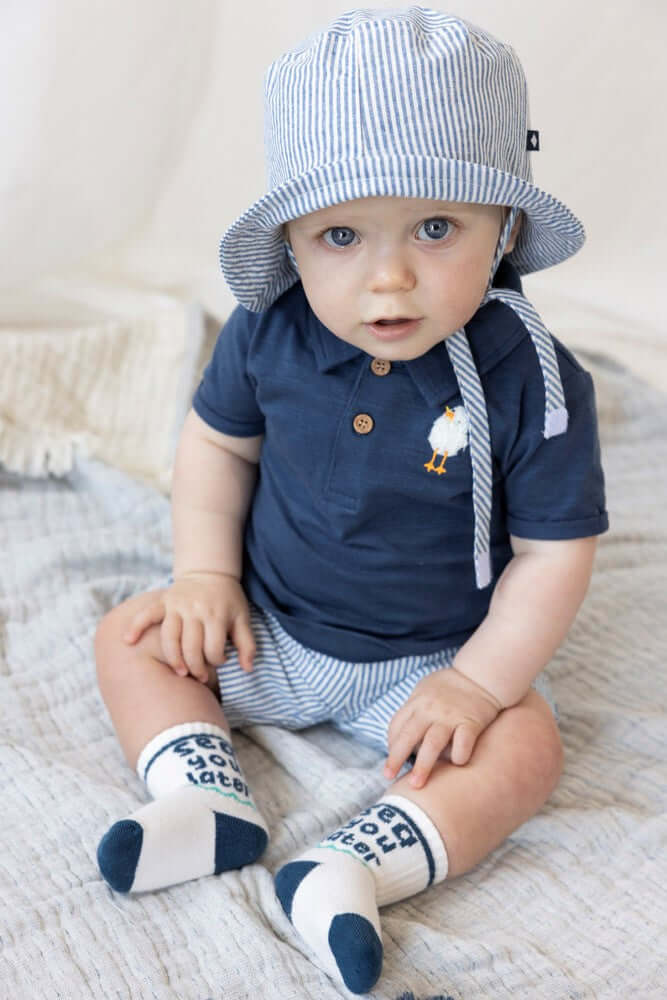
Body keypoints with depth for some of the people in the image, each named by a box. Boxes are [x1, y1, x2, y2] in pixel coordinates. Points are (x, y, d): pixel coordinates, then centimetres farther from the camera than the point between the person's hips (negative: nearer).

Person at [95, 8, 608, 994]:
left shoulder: (534, 382, -23)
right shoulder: (269, 335, -15)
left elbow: (555, 549, -16)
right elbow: (217, 440, 2)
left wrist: (478, 681, -20)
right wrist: (205, 572, -6)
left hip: (434, 658, -3)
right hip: (270, 629, 3)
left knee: (526, 747, -23)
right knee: (132, 636, -4)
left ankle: (357, 864, -26)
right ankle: (208, 798, -14)